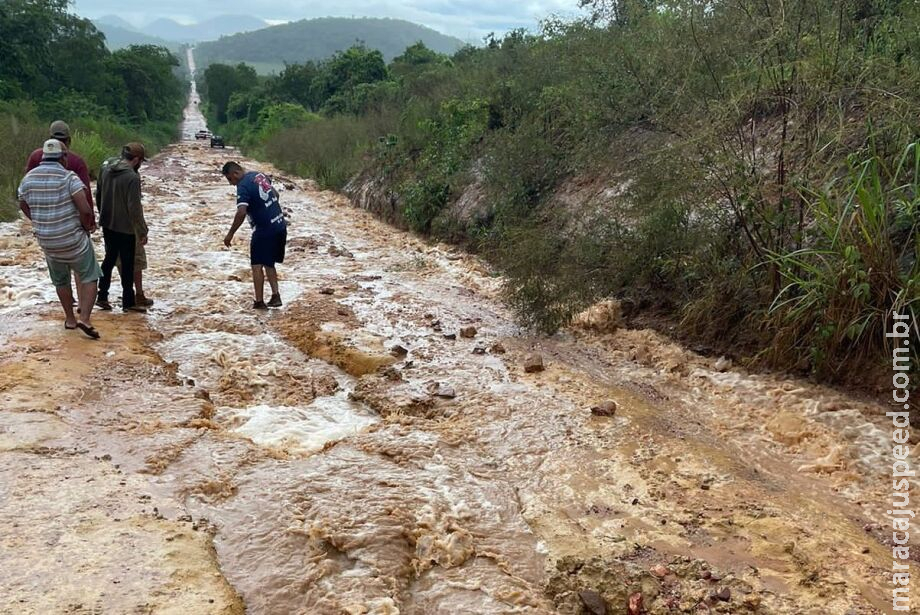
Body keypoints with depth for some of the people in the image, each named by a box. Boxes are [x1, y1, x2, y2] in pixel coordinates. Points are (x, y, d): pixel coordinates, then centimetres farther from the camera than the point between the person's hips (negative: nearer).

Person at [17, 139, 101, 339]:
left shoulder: (29, 178, 2)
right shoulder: (69, 177, -16)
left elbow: (23, 206, 15)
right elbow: (85, 210, -23)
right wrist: (87, 227, -5)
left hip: (47, 242, 5)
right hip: (73, 239, -5)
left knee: (60, 280, 22)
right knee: (89, 277, 8)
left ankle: (70, 319, 31)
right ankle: (85, 319, -5)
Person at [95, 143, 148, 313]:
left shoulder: (105, 170, 1)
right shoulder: (132, 177, -21)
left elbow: (98, 195, 12)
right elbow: (135, 208, -21)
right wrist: (143, 232, -13)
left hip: (107, 225, 7)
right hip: (126, 229, -7)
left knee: (109, 259, 20)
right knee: (127, 265, 5)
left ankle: (102, 297, 23)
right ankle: (129, 302, 14)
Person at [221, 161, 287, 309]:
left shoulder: (243, 186, -16)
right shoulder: (260, 175, 9)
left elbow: (241, 213, -27)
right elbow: (275, 194, 23)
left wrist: (230, 234, -20)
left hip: (264, 230, -8)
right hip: (280, 226, 8)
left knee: (257, 265, 2)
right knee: (269, 263, 18)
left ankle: (259, 302, 4)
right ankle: (276, 296, 12)